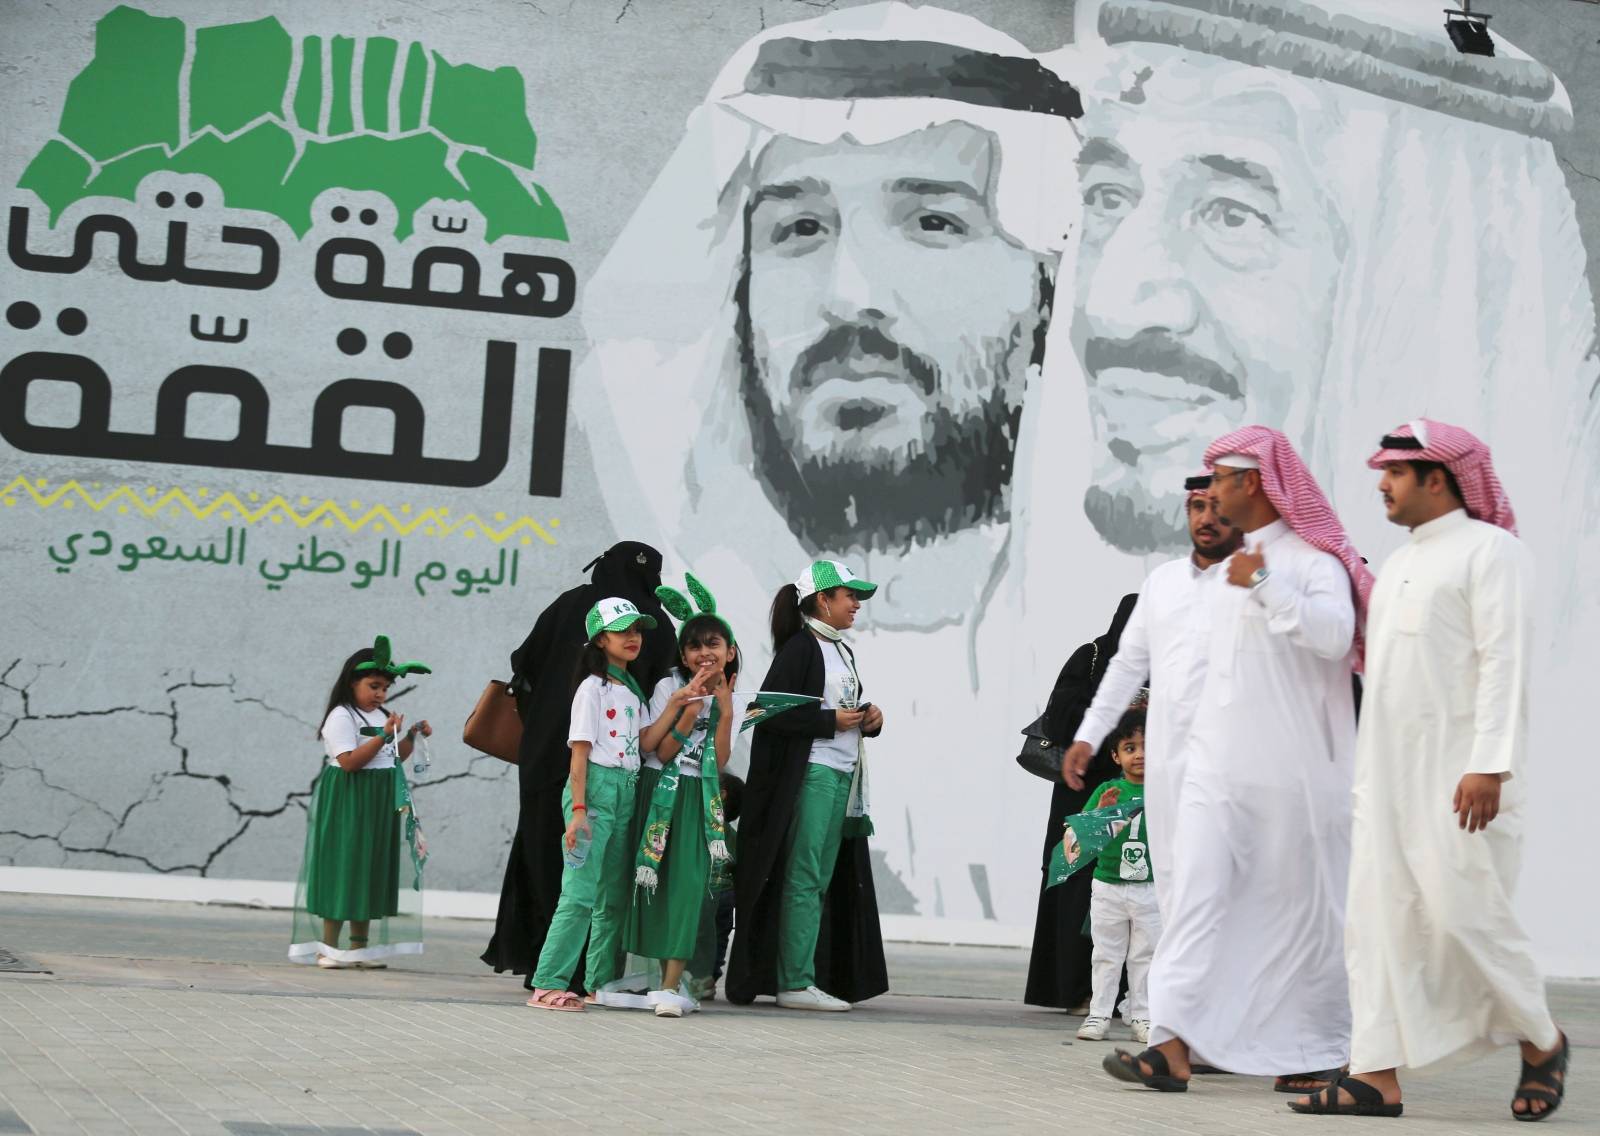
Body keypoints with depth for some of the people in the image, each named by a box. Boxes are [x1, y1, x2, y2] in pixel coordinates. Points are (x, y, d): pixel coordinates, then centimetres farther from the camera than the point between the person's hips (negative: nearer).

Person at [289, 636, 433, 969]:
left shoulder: (382, 716, 14)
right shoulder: (341, 717, -11)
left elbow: (397, 756, 20)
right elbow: (349, 761, -22)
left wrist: (411, 735, 4)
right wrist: (383, 735, -25)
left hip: (379, 804, 8)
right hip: (347, 802, -8)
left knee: (371, 870, 9)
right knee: (343, 867, -7)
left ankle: (359, 945, 15)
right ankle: (328, 947, -2)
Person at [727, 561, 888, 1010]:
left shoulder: (842, 652, 19)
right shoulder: (800, 648, -7)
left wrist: (868, 720, 5)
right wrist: (830, 721, -16)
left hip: (843, 778, 9)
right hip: (809, 775, -9)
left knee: (823, 883, 8)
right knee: (803, 880, -8)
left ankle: (809, 979, 11)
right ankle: (795, 983, -8)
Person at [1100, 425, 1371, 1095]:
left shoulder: (1312, 560, -8)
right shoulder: (1223, 572, 15)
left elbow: (1334, 635, -26)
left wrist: (1265, 584, -32)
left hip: (1292, 773, -6)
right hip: (1218, 764, 6)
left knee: (1301, 906, 2)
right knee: (1195, 893, -7)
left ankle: (1318, 1052, 14)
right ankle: (1174, 1046, -15)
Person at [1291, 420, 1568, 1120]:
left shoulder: (1490, 550, -5)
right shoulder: (1398, 565, 21)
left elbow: (1504, 661, -14)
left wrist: (1491, 764, -21)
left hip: (1459, 775, -8)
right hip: (1389, 773, 8)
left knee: (1463, 911, -9)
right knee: (1380, 914, 1)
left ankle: (1541, 1041, 12)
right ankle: (1377, 1074, 0)